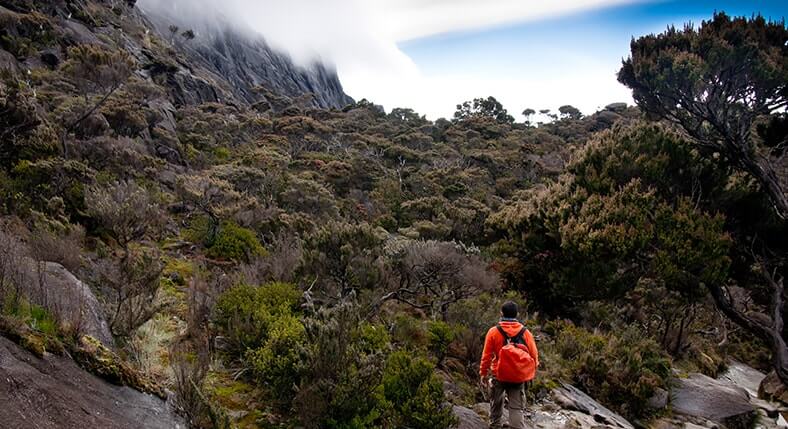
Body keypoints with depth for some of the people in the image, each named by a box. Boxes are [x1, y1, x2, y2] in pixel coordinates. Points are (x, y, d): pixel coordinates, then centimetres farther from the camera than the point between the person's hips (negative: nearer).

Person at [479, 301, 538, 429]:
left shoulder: (494, 331, -6)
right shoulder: (525, 332, -2)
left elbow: (486, 355, -4)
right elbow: (534, 355, 2)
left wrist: (484, 374, 7)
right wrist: (531, 373, 17)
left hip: (500, 375, 0)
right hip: (519, 376, 0)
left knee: (496, 402, 23)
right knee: (516, 408, 5)